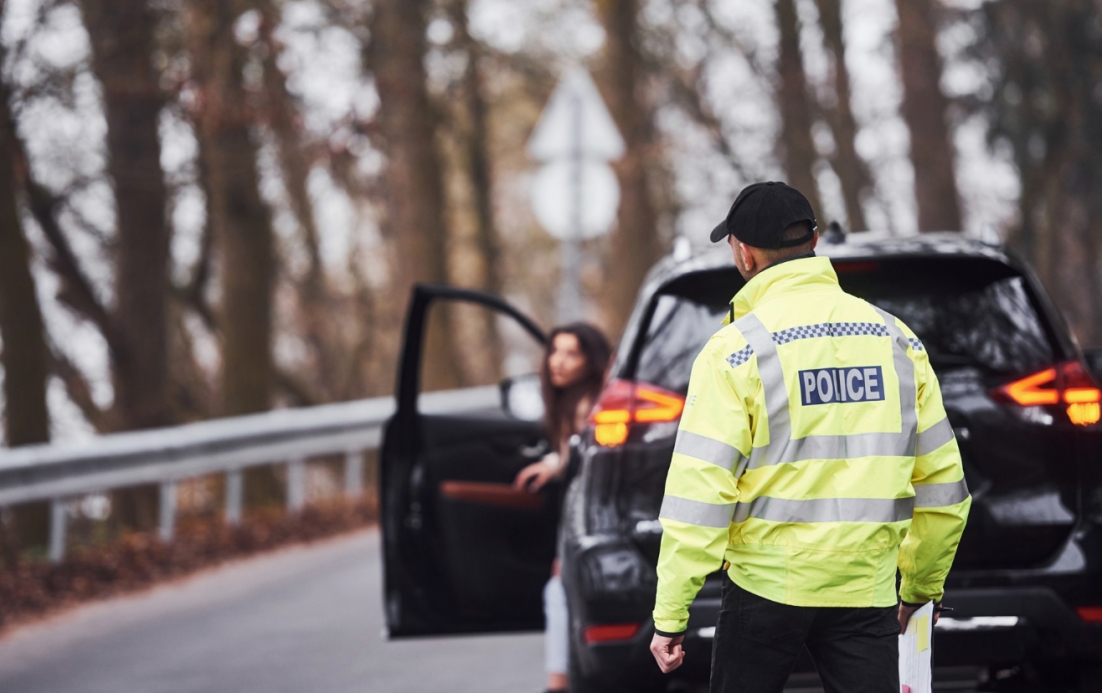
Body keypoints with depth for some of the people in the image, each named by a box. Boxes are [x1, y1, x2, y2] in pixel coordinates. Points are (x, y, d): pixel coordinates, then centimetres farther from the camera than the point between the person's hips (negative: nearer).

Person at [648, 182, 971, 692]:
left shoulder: (735, 348, -7)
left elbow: (699, 495, -12)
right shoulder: (897, 341, 6)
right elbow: (941, 481, 11)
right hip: (866, 593, 3)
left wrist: (670, 616, -8)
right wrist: (922, 589, 23)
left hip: (768, 586, -3)